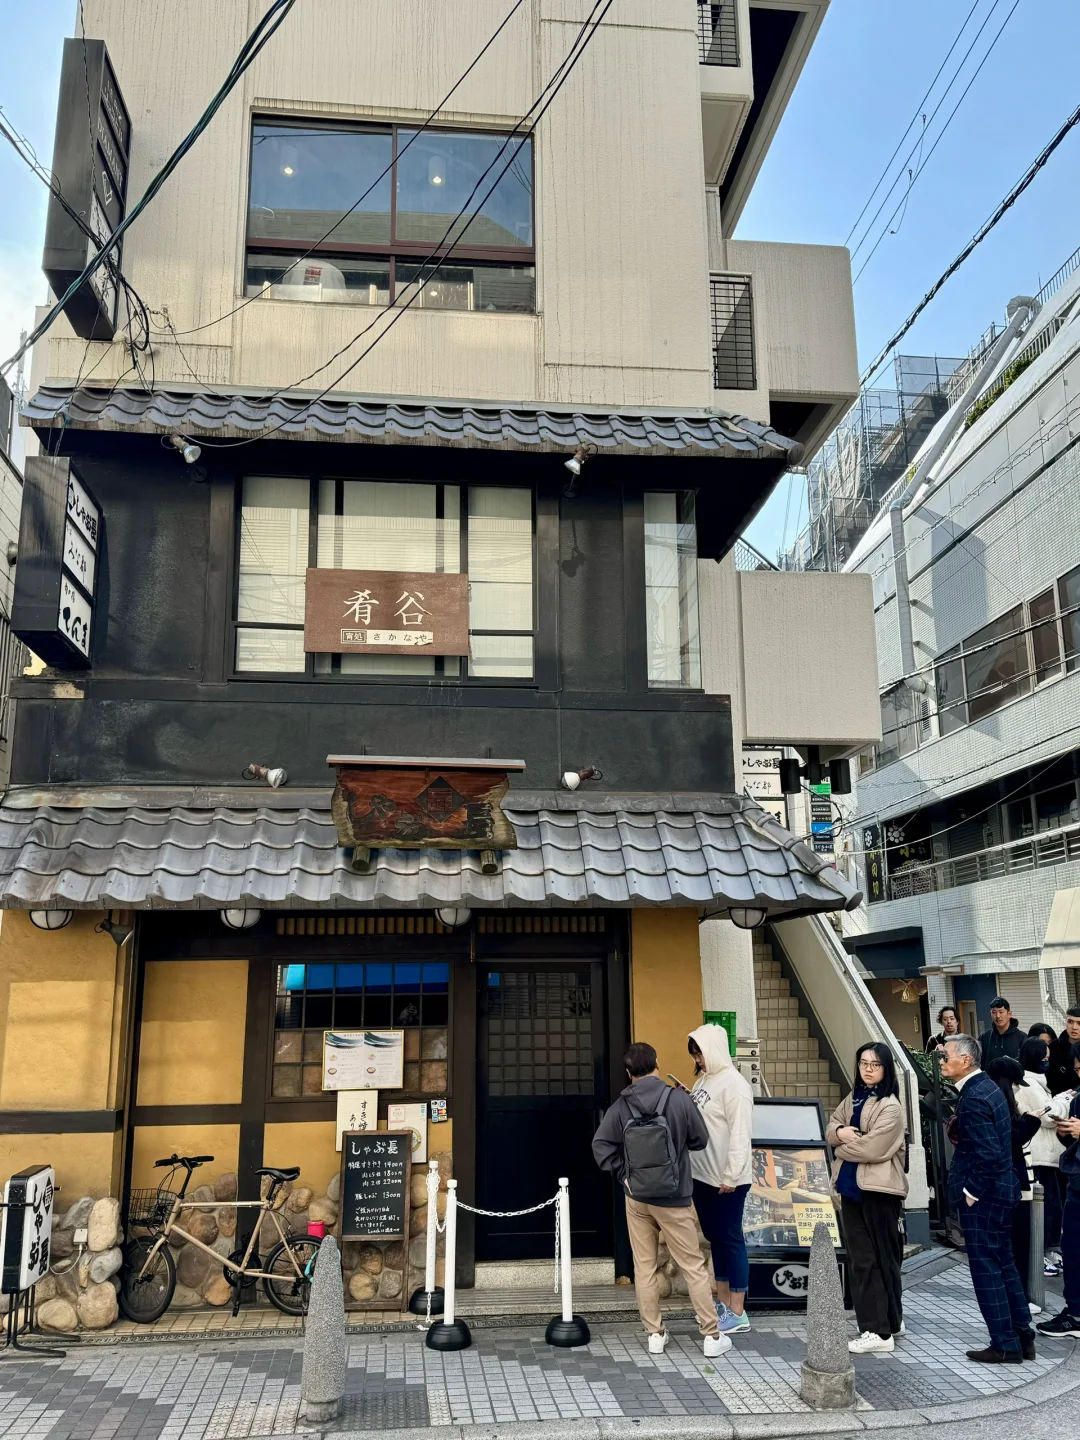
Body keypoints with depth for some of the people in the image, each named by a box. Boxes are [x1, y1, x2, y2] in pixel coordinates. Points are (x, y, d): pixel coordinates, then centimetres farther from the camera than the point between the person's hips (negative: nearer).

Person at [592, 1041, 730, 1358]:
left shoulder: (621, 1107, -8)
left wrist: (622, 1175, -3)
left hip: (636, 1198, 2)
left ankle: (655, 1334, 19)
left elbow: (600, 1144, -12)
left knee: (644, 1267, 13)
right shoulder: (679, 1099, -13)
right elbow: (700, 1140, -2)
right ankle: (712, 1336, 14)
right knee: (693, 1266, 9)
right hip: (673, 1200, -2)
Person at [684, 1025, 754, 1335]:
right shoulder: (703, 1079, 10)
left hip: (726, 1180, -9)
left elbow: (740, 1134, -20)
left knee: (730, 1239, 1)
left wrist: (731, 1176, -21)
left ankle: (738, 1313, 10)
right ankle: (722, 1302, 29)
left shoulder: (733, 1084, -17)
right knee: (715, 1238, 17)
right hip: (702, 1177, 9)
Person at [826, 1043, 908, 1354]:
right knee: (860, 1259, 12)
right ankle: (890, 1320, 25)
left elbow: (872, 1148, -20)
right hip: (851, 1188, 8)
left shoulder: (890, 1106, -12)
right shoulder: (853, 1098, 13)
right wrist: (841, 1132, -9)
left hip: (879, 1190, -8)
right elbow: (831, 1128, 14)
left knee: (881, 1258, 1)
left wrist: (843, 1147, -5)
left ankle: (880, 1331, 5)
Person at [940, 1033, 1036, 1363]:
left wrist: (971, 1193, -17)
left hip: (983, 1196, -10)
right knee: (1004, 1264, 17)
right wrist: (958, 1128, 5)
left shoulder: (973, 1097, -22)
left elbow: (988, 1153, -26)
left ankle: (1005, 1345, 10)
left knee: (986, 1268, 1)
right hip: (1002, 1190, 10)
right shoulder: (987, 1086, 8)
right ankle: (1022, 1338, 25)